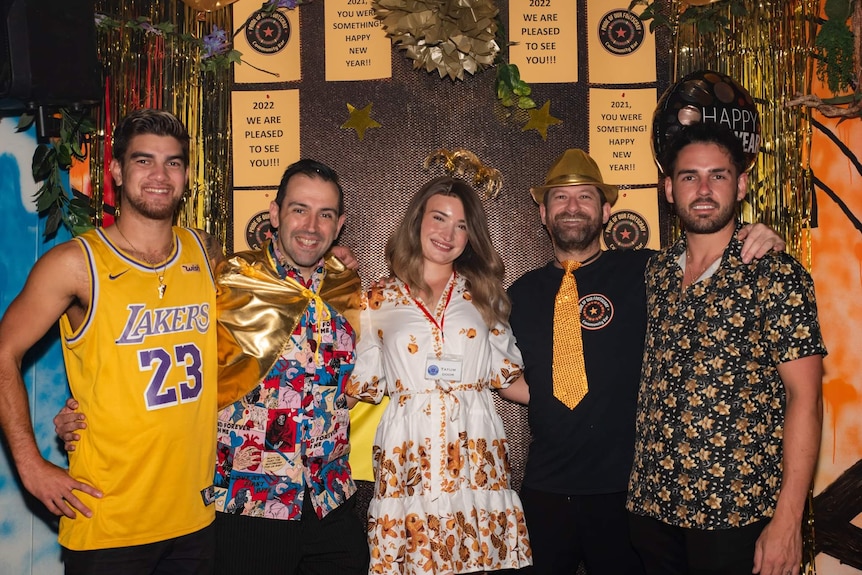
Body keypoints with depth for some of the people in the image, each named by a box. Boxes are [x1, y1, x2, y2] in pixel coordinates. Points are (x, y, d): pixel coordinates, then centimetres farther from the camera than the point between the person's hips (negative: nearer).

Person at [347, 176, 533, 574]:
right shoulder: (380, 300, 7)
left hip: (474, 449, 1)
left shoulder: (482, 293, 12)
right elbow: (363, 385, 5)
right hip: (409, 451, -1)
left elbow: (506, 373, 13)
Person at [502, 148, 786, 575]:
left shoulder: (644, 272, -4)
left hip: (626, 487, -2)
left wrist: (767, 246, -18)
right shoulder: (522, 294, 6)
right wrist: (544, 397, -2)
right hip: (546, 489, 3)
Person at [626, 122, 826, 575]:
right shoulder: (655, 273, 5)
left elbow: (804, 399, -11)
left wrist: (787, 520, -15)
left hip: (738, 512, -4)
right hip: (652, 505, 5)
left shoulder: (777, 277, -9)